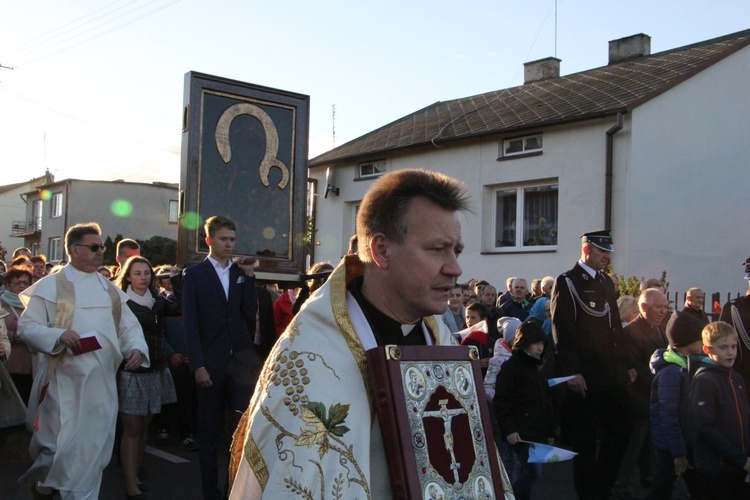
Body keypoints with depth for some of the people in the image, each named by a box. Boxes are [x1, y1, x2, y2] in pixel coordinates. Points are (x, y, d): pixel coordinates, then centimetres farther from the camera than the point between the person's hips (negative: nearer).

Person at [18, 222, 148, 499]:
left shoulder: (109, 289, 15)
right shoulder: (50, 286, 0)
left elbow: (129, 325, 12)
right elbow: (26, 326, -5)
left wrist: (136, 347, -9)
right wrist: (58, 335, -22)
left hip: (102, 383, 4)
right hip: (64, 382, -4)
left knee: (93, 448, 7)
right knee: (63, 444, -3)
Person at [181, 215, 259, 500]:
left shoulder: (241, 272, 12)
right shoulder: (195, 274, 2)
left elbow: (250, 312, 2)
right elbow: (190, 323, -4)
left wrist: (249, 277, -5)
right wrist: (198, 365, -10)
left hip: (241, 358, 2)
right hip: (211, 362, -2)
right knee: (208, 429, 8)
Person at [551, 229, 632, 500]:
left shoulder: (607, 282, 17)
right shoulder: (567, 282, -7)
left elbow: (615, 327, 20)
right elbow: (562, 331, -13)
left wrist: (626, 364, 14)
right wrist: (572, 373, -19)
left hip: (613, 376, 7)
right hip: (585, 378, -7)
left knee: (620, 432, 11)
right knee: (585, 440, 4)